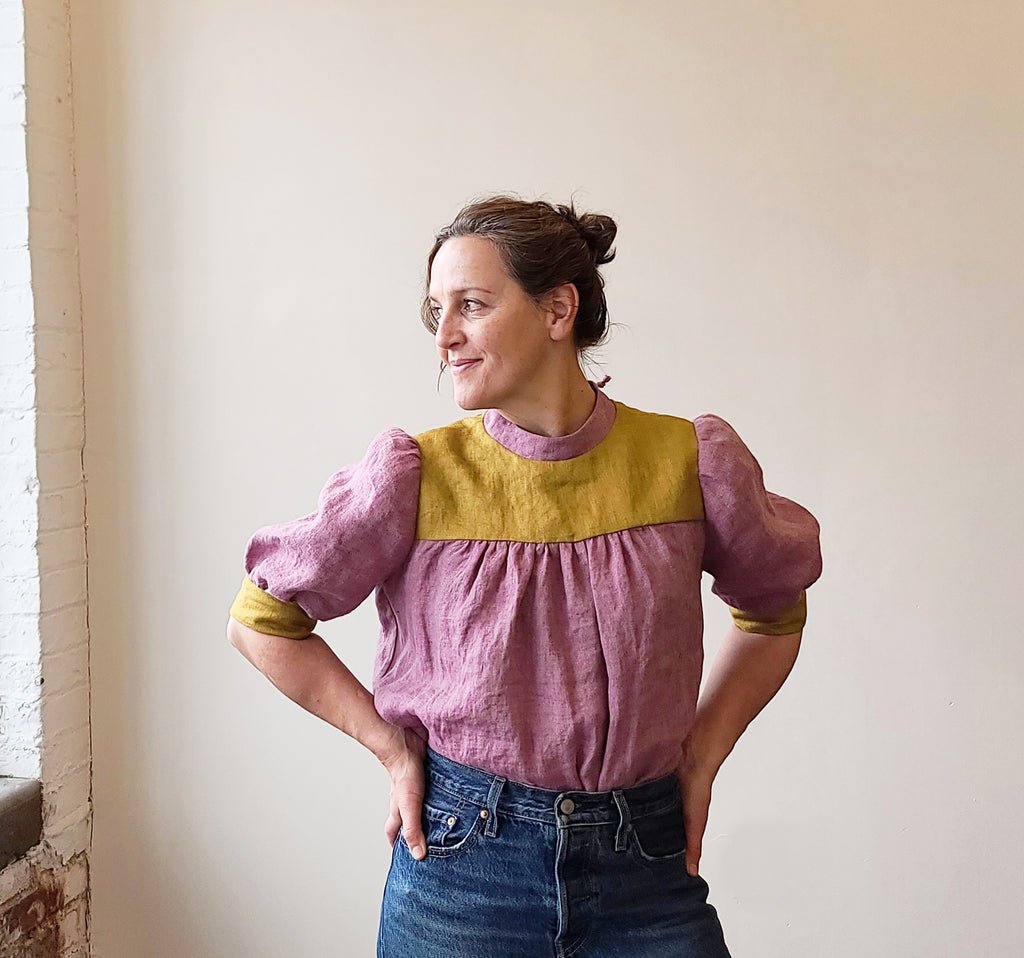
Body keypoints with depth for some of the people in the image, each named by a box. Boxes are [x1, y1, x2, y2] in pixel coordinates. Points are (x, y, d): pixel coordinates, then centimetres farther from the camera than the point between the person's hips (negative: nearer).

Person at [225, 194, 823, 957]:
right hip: (461, 859, -1)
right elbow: (262, 618, 0)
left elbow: (776, 611, 11)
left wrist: (702, 754, 3)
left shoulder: (690, 462, -6)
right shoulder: (417, 477, -10)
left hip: (646, 867, 1)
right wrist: (390, 746, -2)